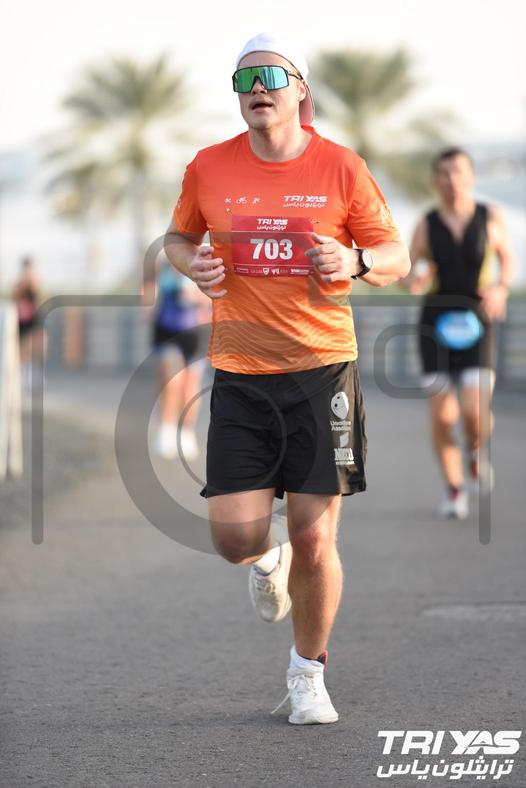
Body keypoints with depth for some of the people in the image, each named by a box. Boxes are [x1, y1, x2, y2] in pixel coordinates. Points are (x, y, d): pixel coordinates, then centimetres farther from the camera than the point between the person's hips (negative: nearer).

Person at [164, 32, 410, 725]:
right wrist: (192, 263, -2)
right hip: (239, 375, 1)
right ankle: (268, 557, 32)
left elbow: (396, 257, 7)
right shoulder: (209, 170, 3)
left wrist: (355, 262, -15)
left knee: (315, 542, -2)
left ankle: (309, 672, 22)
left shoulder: (341, 168, -1)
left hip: (322, 368, -1)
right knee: (234, 536, -8)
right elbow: (179, 236, 21)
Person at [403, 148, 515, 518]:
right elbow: (409, 275, 5)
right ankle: (454, 489, 20)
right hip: (437, 322, 1)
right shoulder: (427, 226, -2)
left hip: (476, 324, -1)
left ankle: (476, 451, 21)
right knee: (442, 416, -1)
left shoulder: (491, 218, -2)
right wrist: (414, 280, -19)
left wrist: (501, 287, -6)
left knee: (475, 412, -16)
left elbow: (508, 258, 13)